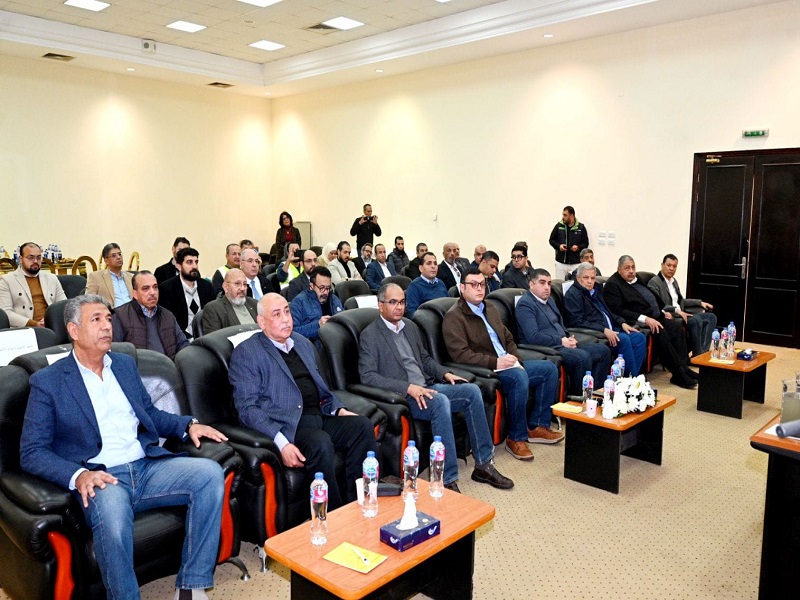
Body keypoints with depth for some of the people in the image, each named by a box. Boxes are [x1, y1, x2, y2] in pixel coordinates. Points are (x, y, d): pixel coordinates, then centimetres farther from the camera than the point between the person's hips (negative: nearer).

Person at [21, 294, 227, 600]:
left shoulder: (125, 364, 17)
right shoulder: (47, 381, 1)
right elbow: (31, 452, -3)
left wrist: (188, 425, 6)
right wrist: (78, 475, -21)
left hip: (147, 467, 5)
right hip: (99, 480, -5)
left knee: (210, 472, -19)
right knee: (111, 512, -38)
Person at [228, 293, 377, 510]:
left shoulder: (303, 343, 21)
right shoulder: (246, 353, -2)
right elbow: (247, 408, -9)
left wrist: (339, 409, 8)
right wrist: (280, 442, -22)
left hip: (320, 417, 7)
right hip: (287, 425, -7)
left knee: (363, 426, -17)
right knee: (321, 444, -34)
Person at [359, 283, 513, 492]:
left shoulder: (410, 326, 18)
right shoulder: (370, 336, -5)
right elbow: (367, 375, -15)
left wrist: (445, 373, 6)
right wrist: (408, 387, -23)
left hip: (426, 388, 8)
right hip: (401, 397, -7)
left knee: (472, 390, -12)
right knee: (440, 401, -34)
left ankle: (483, 464, -4)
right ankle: (448, 480, -29)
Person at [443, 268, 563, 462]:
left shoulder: (490, 309, 17)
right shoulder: (454, 317, -10)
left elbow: (508, 339, 23)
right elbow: (460, 354, -19)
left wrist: (515, 360, 2)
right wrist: (495, 362, -23)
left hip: (507, 365, 9)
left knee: (549, 368, 2)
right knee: (520, 378, -34)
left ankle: (537, 426, 7)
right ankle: (517, 439, -18)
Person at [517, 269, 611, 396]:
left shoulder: (549, 300, 19)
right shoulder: (525, 304, -11)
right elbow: (533, 337, -21)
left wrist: (569, 338, 6)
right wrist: (561, 341, -14)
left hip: (563, 344, 10)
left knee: (603, 350, 4)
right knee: (583, 357, -31)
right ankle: (577, 395, -16)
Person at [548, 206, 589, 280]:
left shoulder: (581, 227, 0)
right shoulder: (559, 226, 3)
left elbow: (586, 243, 5)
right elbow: (551, 240, 11)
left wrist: (578, 247, -15)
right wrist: (558, 246, -8)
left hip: (575, 263, -1)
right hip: (561, 262, 2)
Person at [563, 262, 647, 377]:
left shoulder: (596, 289, 20)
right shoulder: (572, 294, -7)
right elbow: (578, 322, -16)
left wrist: (622, 323, 8)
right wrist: (604, 330, -22)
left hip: (610, 329, 9)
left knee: (639, 337, -8)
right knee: (624, 339, -27)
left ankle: (633, 376, -9)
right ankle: (631, 378, -15)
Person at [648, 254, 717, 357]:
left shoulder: (674, 281, 19)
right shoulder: (654, 282, -10)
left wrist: (700, 303, 18)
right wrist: (676, 310, -28)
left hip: (680, 314, 10)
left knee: (711, 317, 0)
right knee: (696, 320, -29)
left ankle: (703, 351, -10)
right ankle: (697, 355, -18)